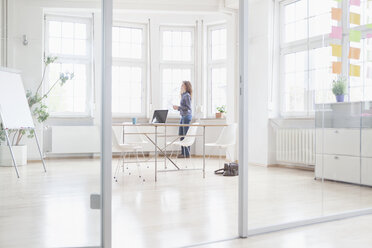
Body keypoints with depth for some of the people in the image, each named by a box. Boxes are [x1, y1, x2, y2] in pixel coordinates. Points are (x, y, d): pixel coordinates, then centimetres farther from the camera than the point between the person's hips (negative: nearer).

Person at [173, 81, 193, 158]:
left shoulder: (187, 95, -12)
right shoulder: (183, 95, 16)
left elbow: (188, 107, -17)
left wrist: (178, 107, -17)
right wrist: (177, 108, 11)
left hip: (187, 116, -10)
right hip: (183, 116, 10)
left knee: (185, 135, -6)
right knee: (181, 134, 11)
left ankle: (187, 154, 0)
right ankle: (183, 152, 18)